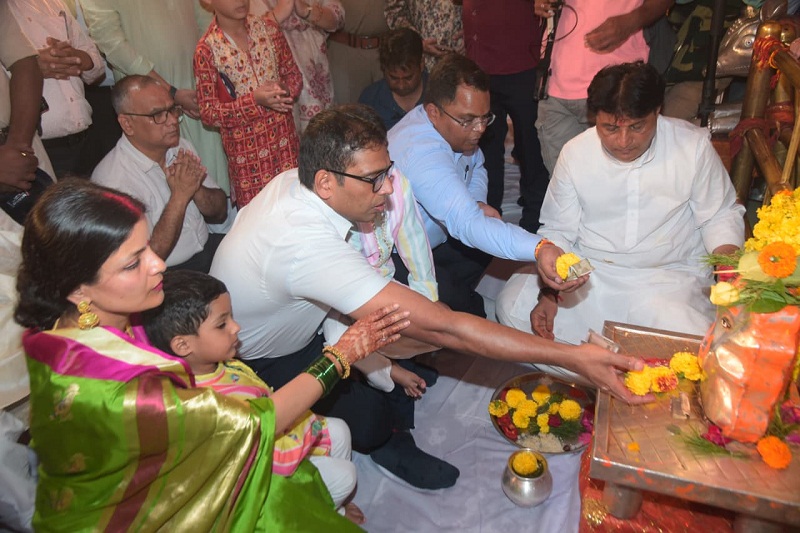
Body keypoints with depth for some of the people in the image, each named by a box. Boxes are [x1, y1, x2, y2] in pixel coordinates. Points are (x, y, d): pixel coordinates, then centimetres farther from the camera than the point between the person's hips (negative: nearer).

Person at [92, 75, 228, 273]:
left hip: (208, 248, 8)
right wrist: (180, 196, -22)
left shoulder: (181, 148, 5)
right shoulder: (114, 181, -18)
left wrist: (196, 188, -13)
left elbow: (220, 214, 8)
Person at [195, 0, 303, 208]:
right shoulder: (207, 50, -9)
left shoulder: (268, 27, 2)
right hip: (246, 146, -3)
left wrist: (284, 89, -14)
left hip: (284, 135, 3)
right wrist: (254, 101, -22)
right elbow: (208, 113, -9)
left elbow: (294, 74, 9)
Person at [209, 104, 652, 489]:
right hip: (251, 365, -7)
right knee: (369, 419, -26)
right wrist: (572, 357, -42)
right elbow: (442, 328, -45)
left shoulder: (293, 181, -16)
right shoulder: (308, 245, -43)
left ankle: (386, 439, 11)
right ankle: (382, 442, 10)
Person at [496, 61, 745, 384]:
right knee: (513, 305, -18)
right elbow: (558, 231, 0)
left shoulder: (694, 145, -7)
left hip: (669, 277, -1)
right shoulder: (575, 153, -6)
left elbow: (720, 216, 4)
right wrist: (550, 293, -14)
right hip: (588, 273, 2)